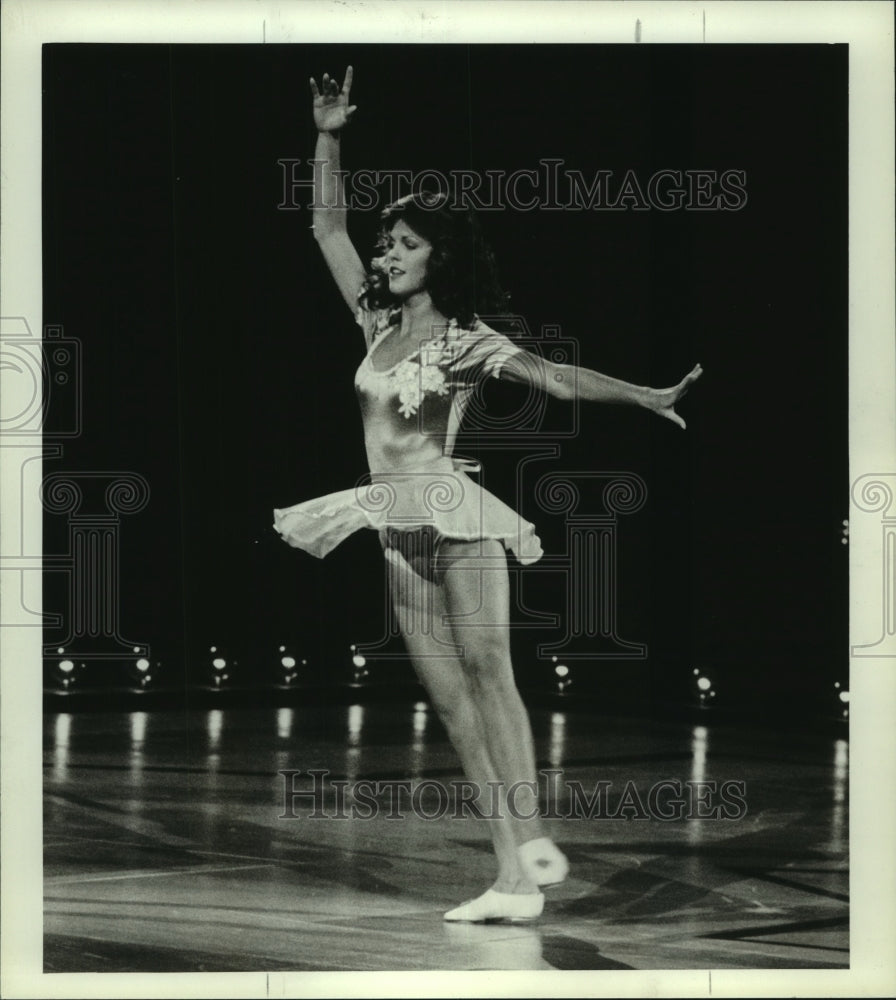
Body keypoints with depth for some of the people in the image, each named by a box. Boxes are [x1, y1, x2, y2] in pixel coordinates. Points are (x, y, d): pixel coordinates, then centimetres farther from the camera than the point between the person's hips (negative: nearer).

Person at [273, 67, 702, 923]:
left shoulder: (467, 342, -5)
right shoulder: (379, 324, 13)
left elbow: (554, 377, -16)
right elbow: (327, 227, 17)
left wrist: (648, 397, -29)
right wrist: (328, 139, 12)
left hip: (453, 514, -6)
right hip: (402, 531, 6)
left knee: (487, 674, -16)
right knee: (451, 701, 1)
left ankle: (531, 843, -21)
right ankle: (512, 875, 0)